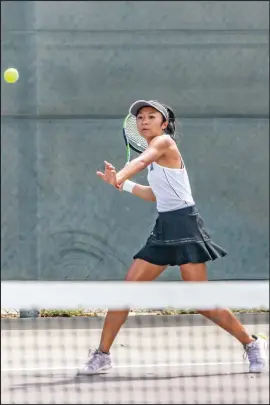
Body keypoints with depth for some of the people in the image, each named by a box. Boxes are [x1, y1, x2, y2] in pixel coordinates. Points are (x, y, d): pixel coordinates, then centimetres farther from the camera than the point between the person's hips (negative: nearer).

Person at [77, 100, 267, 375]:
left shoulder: (164, 142, -8)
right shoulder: (154, 155, 17)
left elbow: (142, 160, -31)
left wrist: (119, 176, -50)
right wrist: (122, 184, 20)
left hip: (185, 226, -8)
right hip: (163, 229, 8)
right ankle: (102, 355, 5)